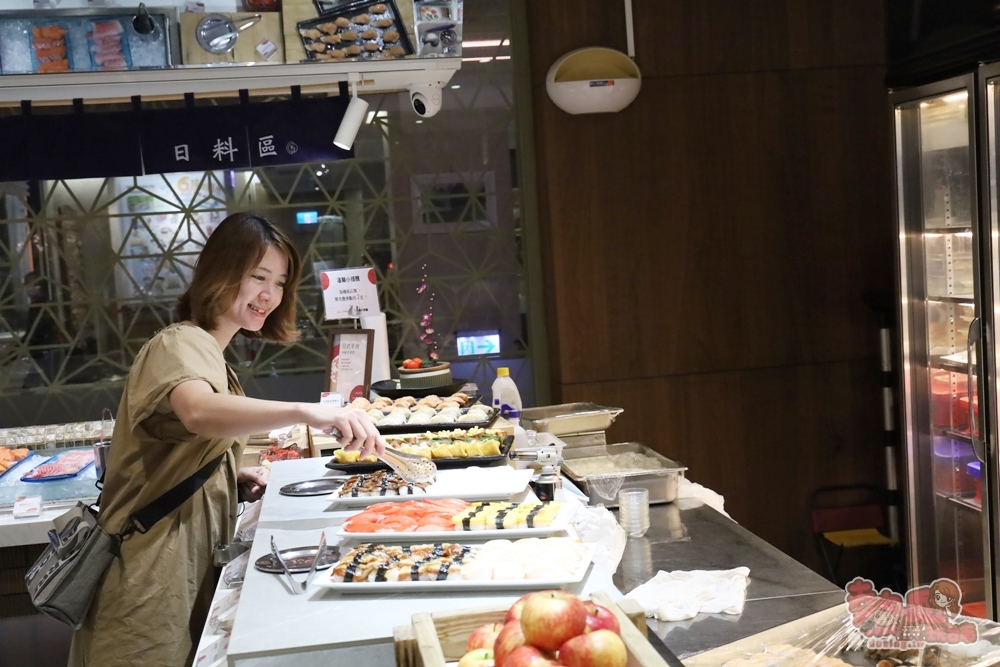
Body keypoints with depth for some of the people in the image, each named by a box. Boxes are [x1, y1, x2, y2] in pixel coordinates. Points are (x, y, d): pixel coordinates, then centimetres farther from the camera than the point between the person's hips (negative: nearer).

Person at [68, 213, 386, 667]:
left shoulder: (209, 353, 17)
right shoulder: (178, 345, -14)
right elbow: (199, 412, -38)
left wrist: (237, 479, 1)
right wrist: (307, 412, -51)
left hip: (193, 558, 9)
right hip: (153, 567, -9)